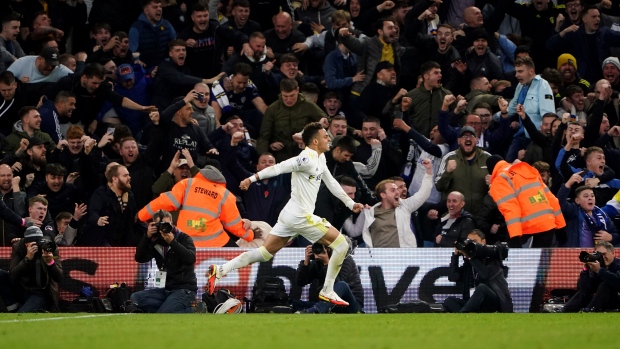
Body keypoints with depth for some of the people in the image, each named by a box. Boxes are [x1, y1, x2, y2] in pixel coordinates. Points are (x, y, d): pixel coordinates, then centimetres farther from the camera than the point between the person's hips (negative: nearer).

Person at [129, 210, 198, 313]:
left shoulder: (183, 238, -4)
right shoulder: (155, 242, 8)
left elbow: (191, 259, -21)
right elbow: (140, 258, -4)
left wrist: (172, 242, -28)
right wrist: (147, 237, -14)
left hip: (184, 289, -7)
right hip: (166, 289, 7)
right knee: (136, 298, -16)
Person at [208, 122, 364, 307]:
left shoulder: (320, 158, 14)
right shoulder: (307, 159, -17)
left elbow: (331, 183, 25)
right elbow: (278, 168, -22)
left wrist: (350, 203, 28)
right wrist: (253, 178, -27)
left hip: (289, 215, 10)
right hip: (301, 217, -10)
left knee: (264, 253, 11)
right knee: (342, 245, -3)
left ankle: (220, 270, 5)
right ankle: (327, 291, 4)